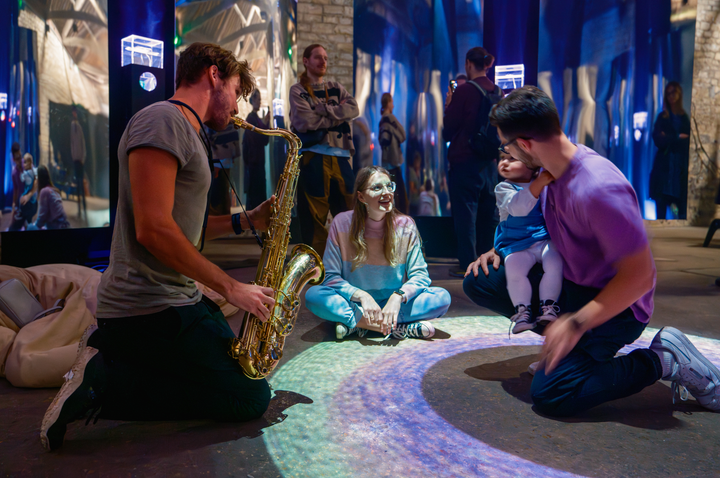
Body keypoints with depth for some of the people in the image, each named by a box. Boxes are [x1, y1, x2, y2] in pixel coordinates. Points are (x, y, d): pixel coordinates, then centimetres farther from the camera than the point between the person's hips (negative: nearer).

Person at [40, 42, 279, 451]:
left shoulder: (188, 133, 20)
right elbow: (153, 229, -24)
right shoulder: (162, 121, -14)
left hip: (177, 297, 11)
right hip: (149, 307, -11)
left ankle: (110, 354, 12)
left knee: (240, 370, 20)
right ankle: (104, 382, -8)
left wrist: (246, 221, 11)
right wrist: (231, 288, -18)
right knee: (252, 398, -7)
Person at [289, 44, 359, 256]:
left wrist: (322, 109, -8)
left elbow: (353, 109, 1)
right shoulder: (298, 90, 9)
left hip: (341, 156, 4)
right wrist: (338, 113, -2)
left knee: (349, 210, 0)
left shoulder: (336, 88, 20)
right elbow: (304, 122, -8)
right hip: (313, 157, -4)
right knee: (314, 216, -4)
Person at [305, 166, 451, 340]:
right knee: (313, 295, -30)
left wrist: (398, 296, -27)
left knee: (442, 297, -24)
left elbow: (420, 275, -6)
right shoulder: (341, 223, -7)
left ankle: (355, 323, -24)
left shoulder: (405, 225, -4)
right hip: (353, 304, -1)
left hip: (393, 304, 1)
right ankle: (400, 328, -29)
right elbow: (330, 276, -9)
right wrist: (361, 295, -27)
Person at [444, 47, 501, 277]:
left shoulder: (464, 90, -12)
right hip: (489, 161, 6)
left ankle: (467, 264, 2)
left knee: (465, 213, -1)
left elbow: (449, 128, -9)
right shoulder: (497, 92, 7)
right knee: (489, 213, 12)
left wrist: (448, 105, 4)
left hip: (464, 160, -6)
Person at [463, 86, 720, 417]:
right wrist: (501, 250, 3)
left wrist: (577, 323, -28)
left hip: (612, 305, -8)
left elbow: (639, 276, -28)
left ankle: (662, 359, -5)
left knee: (549, 394, -22)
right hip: (566, 284, 8)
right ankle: (564, 340, 5)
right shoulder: (550, 171, -3)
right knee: (478, 281, -1)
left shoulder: (598, 188, -31)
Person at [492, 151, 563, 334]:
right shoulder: (503, 188, -2)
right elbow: (518, 207, -23)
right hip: (517, 245, -1)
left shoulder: (547, 183, 9)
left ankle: (549, 306, -12)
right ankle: (522, 310, -12)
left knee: (554, 261, -27)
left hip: (546, 240, 2)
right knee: (513, 267, -28)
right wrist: (540, 183, -31)